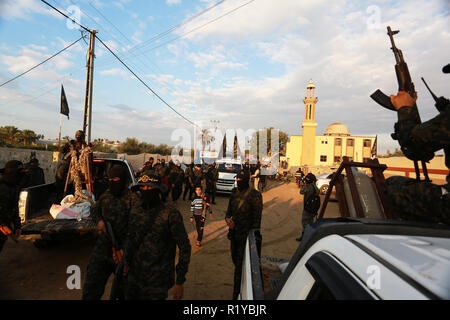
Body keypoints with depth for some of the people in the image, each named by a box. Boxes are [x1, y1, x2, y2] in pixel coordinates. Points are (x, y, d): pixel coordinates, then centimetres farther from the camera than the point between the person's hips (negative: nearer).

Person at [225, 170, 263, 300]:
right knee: (235, 259, 20)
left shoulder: (254, 195, -15)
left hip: (246, 235, -7)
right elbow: (229, 209, 13)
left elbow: (257, 218, -13)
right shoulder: (234, 192, 5)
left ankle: (237, 294, 16)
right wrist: (227, 218, -9)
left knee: (240, 265, -1)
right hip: (234, 232, 7)